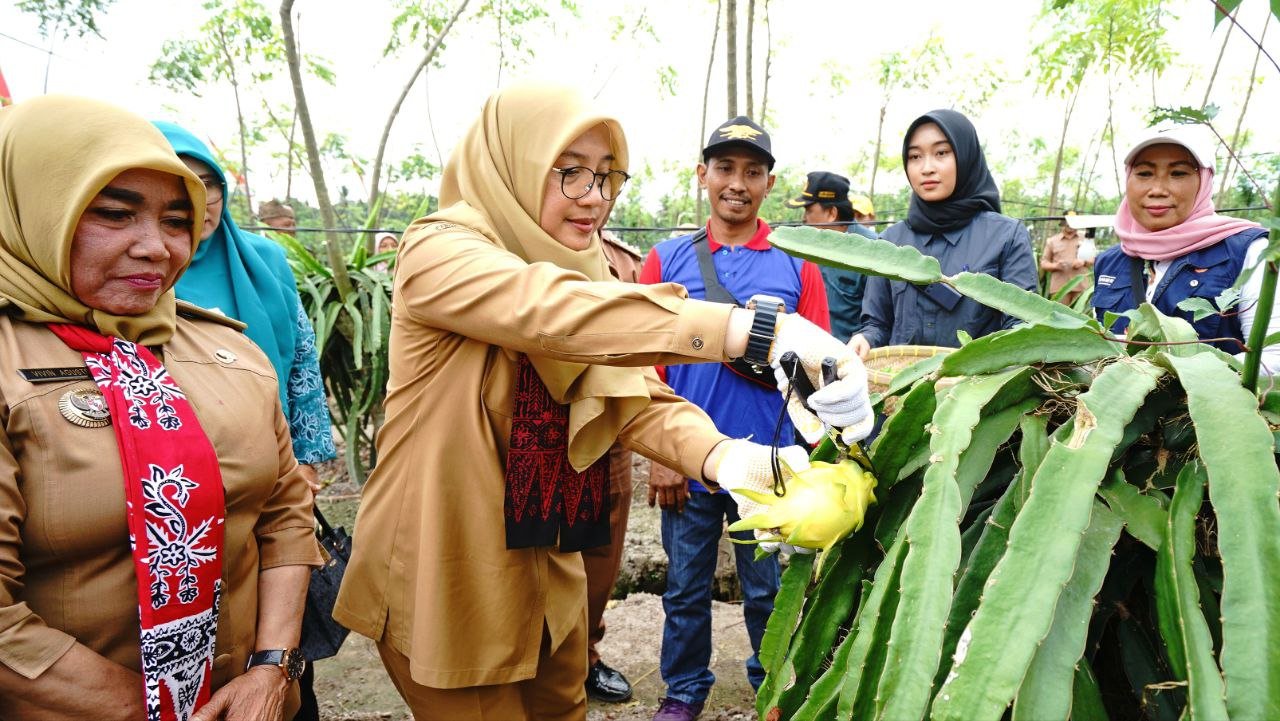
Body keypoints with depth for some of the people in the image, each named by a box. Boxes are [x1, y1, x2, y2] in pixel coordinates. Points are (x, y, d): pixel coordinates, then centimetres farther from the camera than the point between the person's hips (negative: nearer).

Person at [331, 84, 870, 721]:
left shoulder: (584, 269, 5)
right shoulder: (439, 252, -17)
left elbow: (638, 398, -8)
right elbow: (552, 313, -37)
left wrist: (719, 455, -29)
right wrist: (760, 329, -45)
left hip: (548, 567, 6)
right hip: (445, 578, -6)